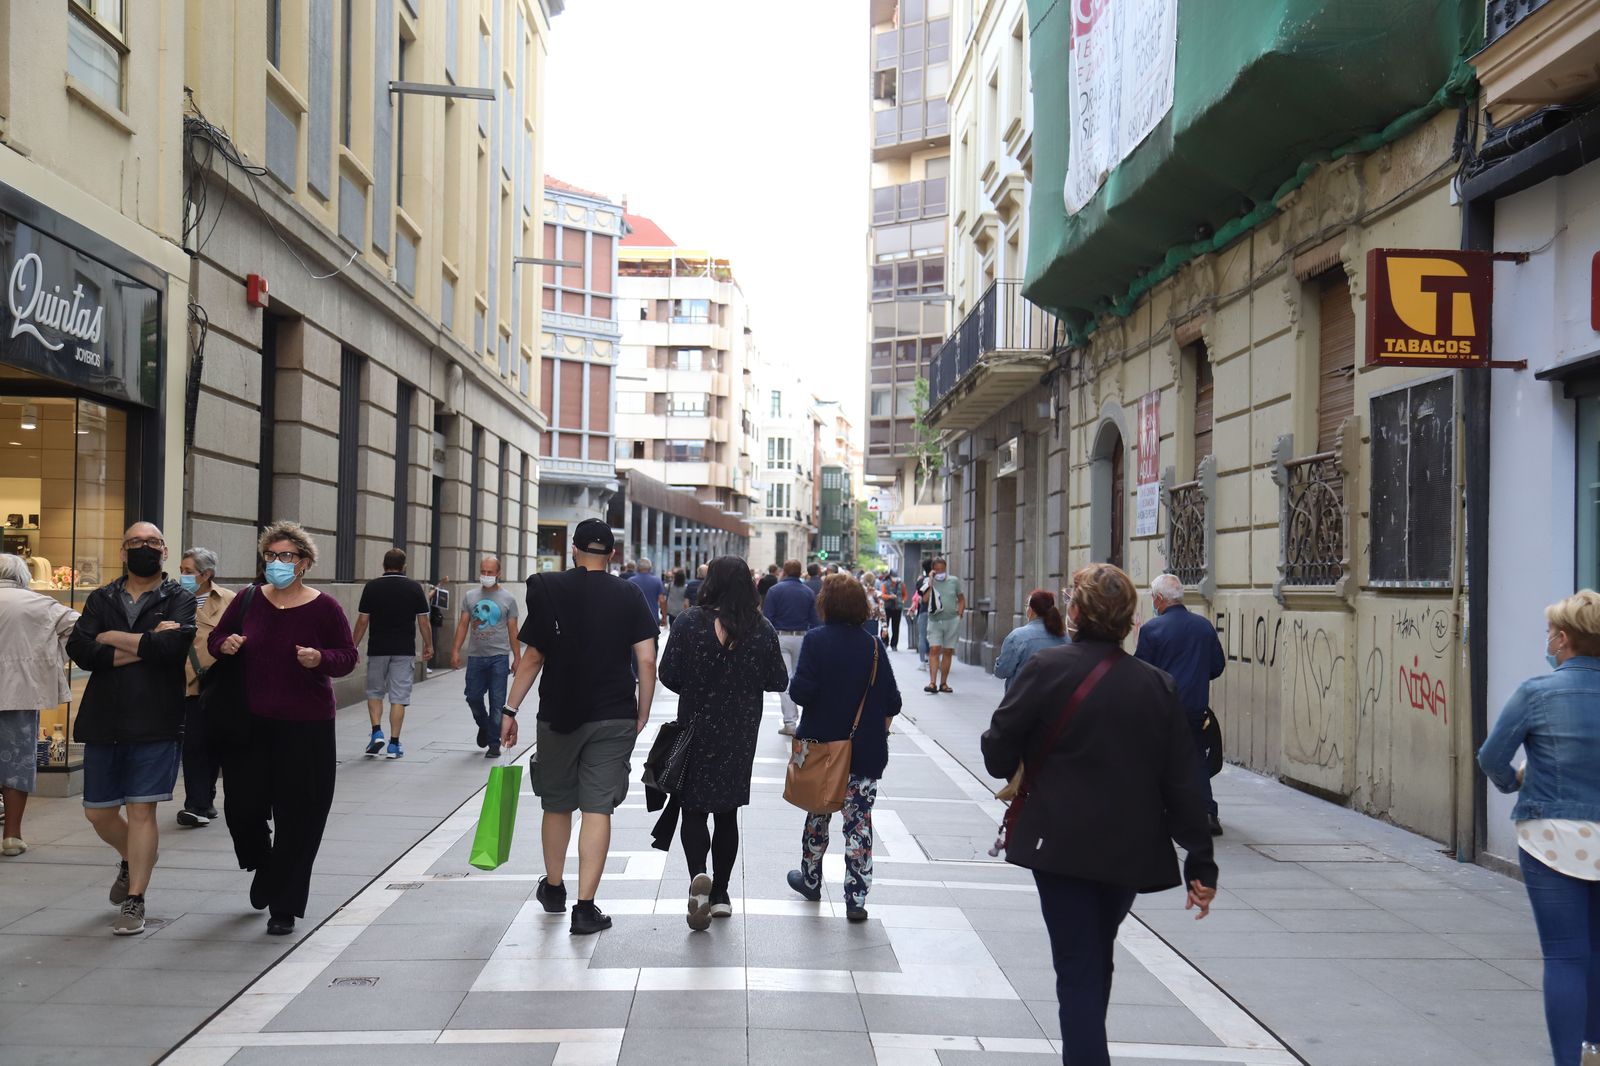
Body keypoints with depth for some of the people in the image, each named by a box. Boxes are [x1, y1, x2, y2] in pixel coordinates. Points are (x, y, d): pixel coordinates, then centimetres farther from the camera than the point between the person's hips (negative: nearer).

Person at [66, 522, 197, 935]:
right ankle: (132, 861, 41)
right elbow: (79, 650, -7)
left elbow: (171, 645, -20)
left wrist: (112, 638, -8)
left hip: (155, 724, -4)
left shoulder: (181, 600, 0)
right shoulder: (101, 599, 10)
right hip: (103, 722, 4)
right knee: (98, 812, 13)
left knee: (142, 810, -3)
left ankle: (134, 899, 8)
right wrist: (143, 645, -15)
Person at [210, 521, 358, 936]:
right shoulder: (249, 601, 4)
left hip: (307, 728, -3)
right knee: (242, 806, 6)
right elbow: (215, 638, 15)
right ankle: (263, 868, 40)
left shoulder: (324, 607, -4)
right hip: (251, 724, 3)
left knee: (297, 819, -1)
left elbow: (349, 656, 0)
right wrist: (224, 644, -8)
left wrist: (321, 658, -20)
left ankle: (284, 908, 12)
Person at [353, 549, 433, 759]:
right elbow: (423, 622, 1)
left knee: (374, 692, 16)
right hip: (404, 650, 0)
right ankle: (394, 744, 3)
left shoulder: (372, 587, -2)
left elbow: (362, 621, -2)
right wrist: (428, 645, 14)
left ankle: (377, 732, 0)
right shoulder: (414, 588, -1)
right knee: (399, 697, 4)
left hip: (378, 649, 0)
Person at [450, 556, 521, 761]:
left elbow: (513, 630, 4)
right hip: (475, 656, 3)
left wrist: (517, 658, -1)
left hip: (499, 657, -2)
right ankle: (484, 727, 34)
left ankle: (494, 743, 6)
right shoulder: (470, 596, 9)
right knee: (473, 697, 5)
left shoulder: (508, 599, 3)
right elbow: (463, 624, 9)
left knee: (497, 702, -2)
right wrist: (456, 650, -1)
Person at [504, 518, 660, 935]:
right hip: (614, 718, 0)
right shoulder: (629, 596, 0)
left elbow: (533, 657, -4)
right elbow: (647, 662, -5)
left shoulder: (548, 589, -2)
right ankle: (585, 907, -3)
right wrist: (642, 714, 7)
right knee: (598, 808, 0)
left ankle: (553, 887, 35)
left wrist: (510, 709, 3)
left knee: (557, 804, 17)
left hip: (558, 714, 0)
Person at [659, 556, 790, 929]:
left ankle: (698, 875, -21)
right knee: (728, 812, 14)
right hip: (741, 734, 2)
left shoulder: (690, 622, -11)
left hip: (696, 729, -2)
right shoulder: (762, 629, -6)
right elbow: (778, 681, -1)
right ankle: (720, 894, 20)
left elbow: (668, 674, -9)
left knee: (694, 808, 5)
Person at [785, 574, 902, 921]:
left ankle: (810, 881, 35)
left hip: (822, 745, -1)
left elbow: (801, 692, -18)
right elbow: (892, 702, -1)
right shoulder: (874, 646, -2)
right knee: (859, 821, 3)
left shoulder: (816, 640, -10)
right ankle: (856, 900, 2)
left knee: (818, 814, 18)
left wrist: (794, 682, 4)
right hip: (866, 751, 1)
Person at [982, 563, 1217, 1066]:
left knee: (1078, 969, 1)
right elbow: (1183, 784, -1)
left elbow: (998, 756, -9)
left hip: (1062, 846, -4)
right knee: (1096, 959, 23)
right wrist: (1201, 863, 5)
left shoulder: (1047, 668, -11)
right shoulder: (1158, 685, -1)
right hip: (1130, 851, 4)